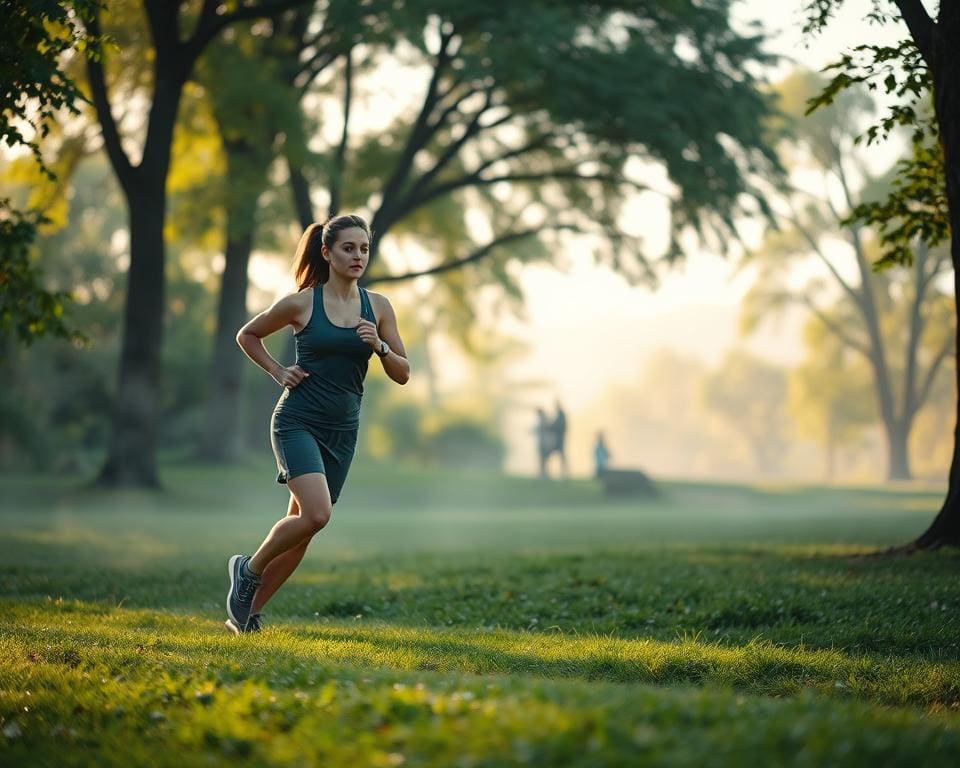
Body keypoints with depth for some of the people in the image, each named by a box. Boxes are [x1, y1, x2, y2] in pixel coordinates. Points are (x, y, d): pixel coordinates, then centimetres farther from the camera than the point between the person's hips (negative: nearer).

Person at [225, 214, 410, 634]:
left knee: (301, 528, 8)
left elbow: (402, 374, 5)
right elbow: (247, 335, 10)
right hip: (298, 421, -5)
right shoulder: (301, 303, -5)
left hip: (342, 430, 5)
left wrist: (379, 346, -12)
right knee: (316, 514, -23)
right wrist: (278, 371, -2)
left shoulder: (378, 306, 4)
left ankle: (247, 612, 21)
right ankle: (248, 568, 3)